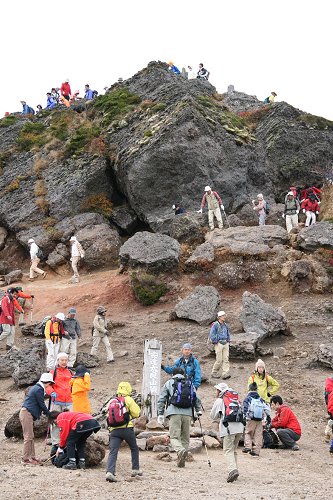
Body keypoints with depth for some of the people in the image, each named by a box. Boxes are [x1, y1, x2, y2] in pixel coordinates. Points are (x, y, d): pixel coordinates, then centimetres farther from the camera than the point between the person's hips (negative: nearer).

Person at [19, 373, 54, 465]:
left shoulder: (36, 387, 17)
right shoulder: (39, 389, -13)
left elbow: (39, 404, 22)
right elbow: (42, 404, -11)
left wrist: (46, 413, 17)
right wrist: (49, 415, 1)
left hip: (26, 413, 10)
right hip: (27, 414, -10)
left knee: (30, 437, 13)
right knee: (28, 437, -7)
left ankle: (32, 457, 17)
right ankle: (25, 460, -5)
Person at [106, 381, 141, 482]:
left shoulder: (111, 401, 15)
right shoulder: (128, 400, 1)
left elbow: (109, 415, 17)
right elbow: (136, 413, 0)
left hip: (114, 430, 3)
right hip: (127, 428, -3)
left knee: (113, 452, -7)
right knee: (134, 448, 21)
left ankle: (110, 472, -25)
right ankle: (135, 469, 25)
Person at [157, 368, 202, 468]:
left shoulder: (169, 383, 13)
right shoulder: (190, 384, 19)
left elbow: (161, 400, 8)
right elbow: (197, 399, 17)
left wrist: (160, 414, 9)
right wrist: (198, 411, 28)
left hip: (174, 413, -3)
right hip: (188, 414, 3)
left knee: (174, 437, -6)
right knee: (185, 438, 12)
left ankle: (181, 451, -35)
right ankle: (181, 460, 8)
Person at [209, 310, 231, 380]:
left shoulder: (225, 325, 14)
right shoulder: (215, 325, -7)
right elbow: (212, 335, -10)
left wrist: (228, 341, 16)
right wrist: (216, 342, -10)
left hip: (225, 344, 6)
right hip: (219, 344, -6)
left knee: (226, 359, -4)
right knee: (219, 360, -6)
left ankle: (225, 374, -7)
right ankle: (214, 373, 13)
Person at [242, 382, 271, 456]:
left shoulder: (248, 399, -3)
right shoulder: (261, 399, 12)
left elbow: (245, 409, -12)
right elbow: (267, 408, 11)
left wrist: (244, 418, -10)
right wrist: (268, 418, 20)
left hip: (251, 420, -4)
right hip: (260, 420, 4)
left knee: (247, 433, 9)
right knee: (258, 435, 7)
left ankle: (248, 446, -10)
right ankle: (256, 451, 5)